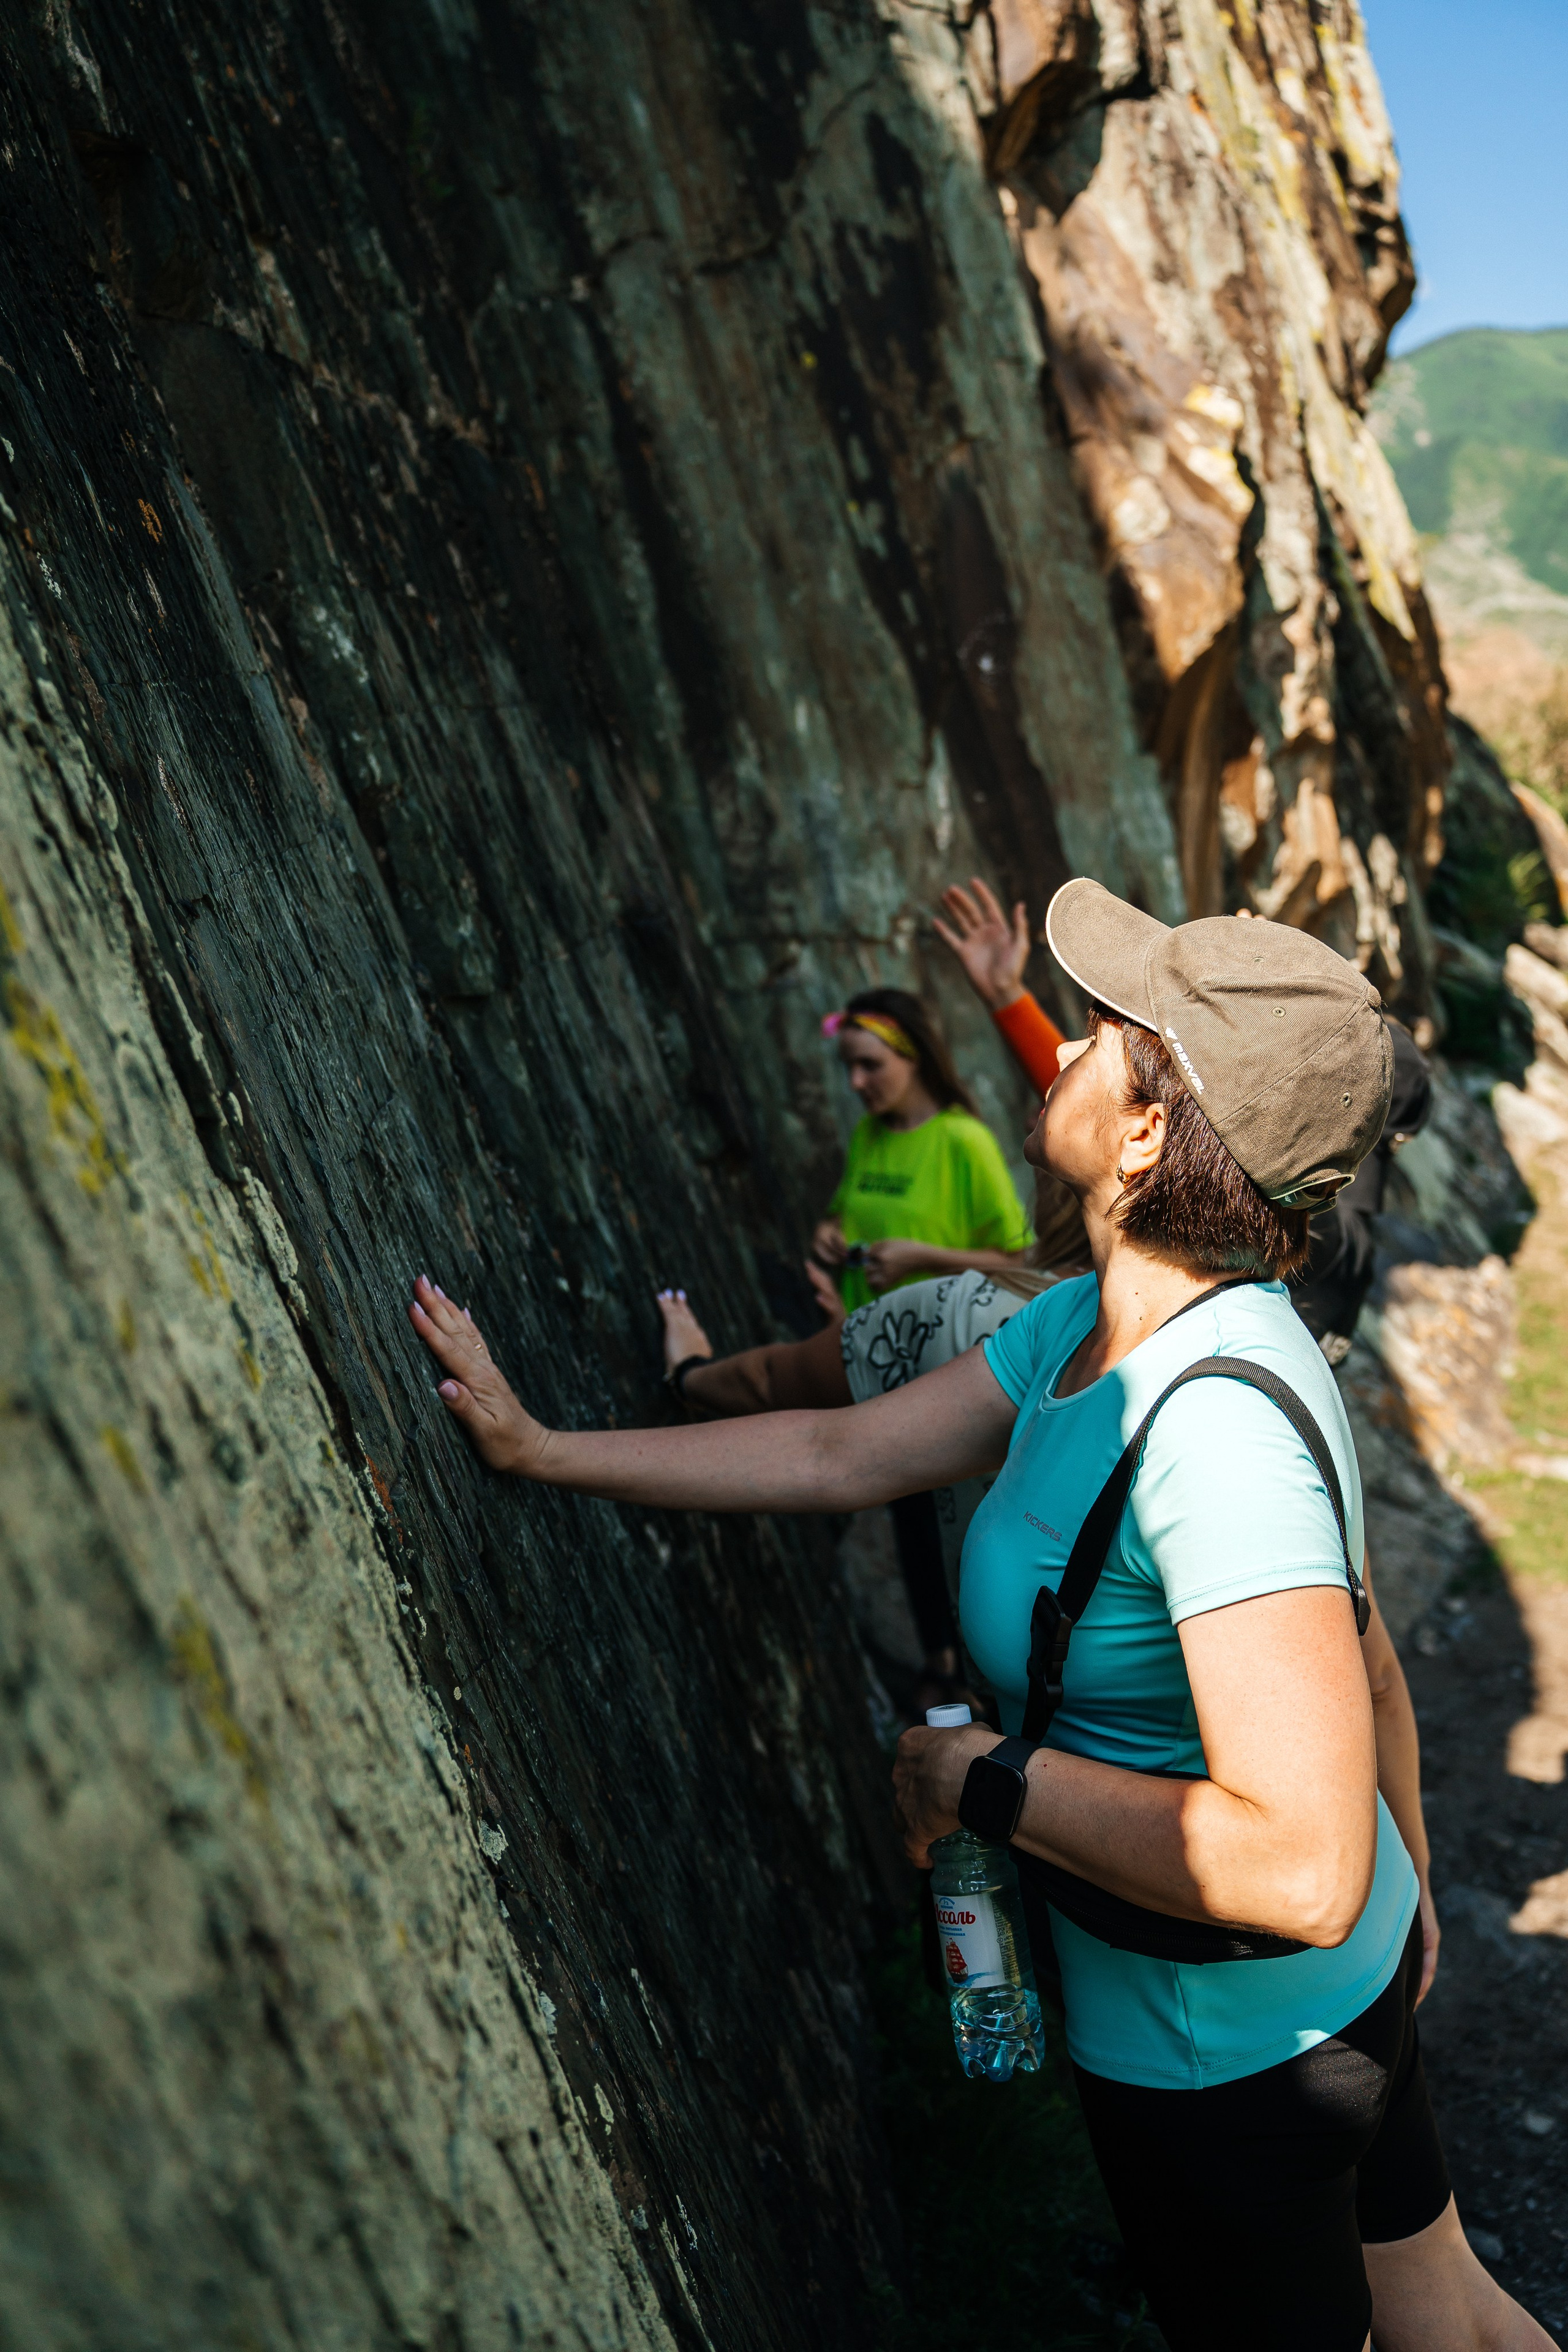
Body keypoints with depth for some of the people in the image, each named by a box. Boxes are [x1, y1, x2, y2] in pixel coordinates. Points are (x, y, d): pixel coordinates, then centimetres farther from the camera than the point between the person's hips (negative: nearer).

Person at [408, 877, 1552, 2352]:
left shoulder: (1220, 1420, -36)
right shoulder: (1085, 1327, -7)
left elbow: (1299, 1867, -39)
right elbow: (842, 1456, 0)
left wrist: (984, 1778, -29)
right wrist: (539, 1448, 3)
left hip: (1225, 2047, -8)